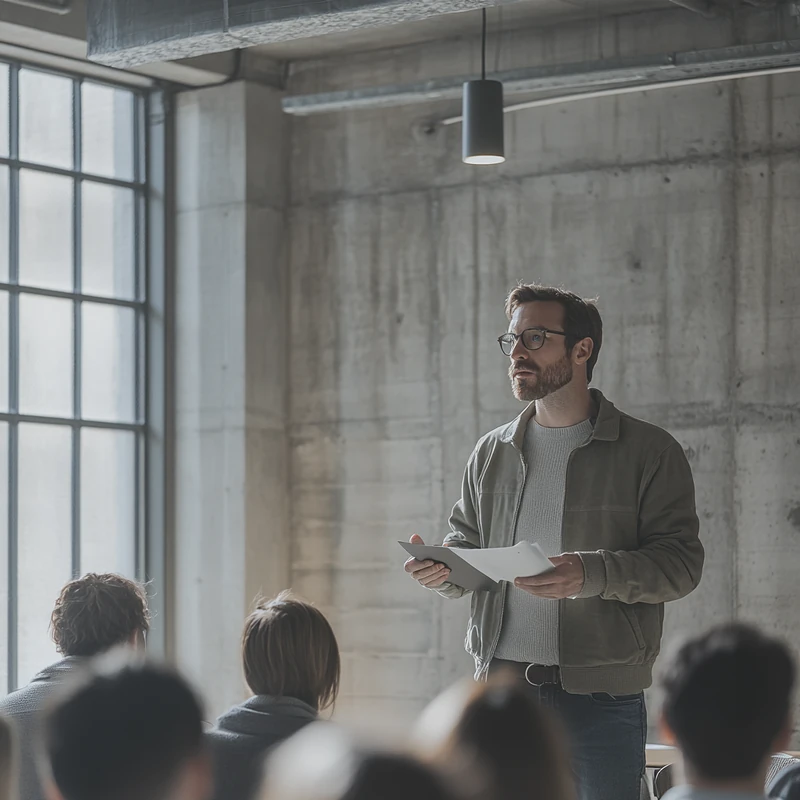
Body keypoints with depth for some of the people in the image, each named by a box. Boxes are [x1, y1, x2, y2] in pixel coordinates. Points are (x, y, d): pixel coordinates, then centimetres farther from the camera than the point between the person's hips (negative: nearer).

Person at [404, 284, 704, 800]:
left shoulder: (649, 451, 0)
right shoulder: (492, 453, 15)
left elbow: (681, 562, -8)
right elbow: (466, 544, 22)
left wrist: (590, 574, -24)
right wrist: (441, 569, -3)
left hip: (601, 698, -4)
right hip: (501, 684, 4)